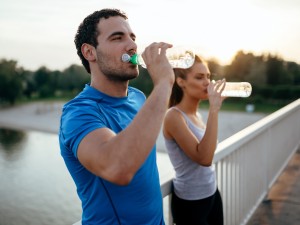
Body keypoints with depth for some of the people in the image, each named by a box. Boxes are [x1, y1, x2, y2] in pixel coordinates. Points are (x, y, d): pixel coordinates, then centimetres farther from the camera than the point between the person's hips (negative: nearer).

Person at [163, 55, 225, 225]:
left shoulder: (197, 114, 4)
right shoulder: (174, 116, -19)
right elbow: (204, 158, -30)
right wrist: (214, 109, -30)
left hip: (212, 193, 7)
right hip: (190, 202, -7)